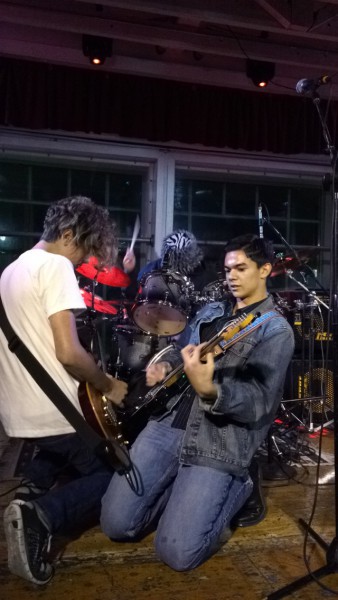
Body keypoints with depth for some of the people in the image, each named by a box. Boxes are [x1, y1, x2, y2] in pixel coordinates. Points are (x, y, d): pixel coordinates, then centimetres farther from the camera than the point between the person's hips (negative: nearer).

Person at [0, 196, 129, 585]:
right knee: (113, 475, 9)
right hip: (53, 409, -9)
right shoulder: (55, 265, -16)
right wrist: (108, 387, -7)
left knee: (63, 448, 37)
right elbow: (68, 352, -24)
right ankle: (43, 515, -13)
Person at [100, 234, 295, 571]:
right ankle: (189, 496, 24)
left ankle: (234, 490, 15)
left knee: (177, 552, -11)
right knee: (116, 524, -1)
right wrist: (164, 367, 5)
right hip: (170, 421, 6)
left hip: (220, 442, -5)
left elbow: (260, 403, -17)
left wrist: (209, 391, -35)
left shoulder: (276, 330, -6)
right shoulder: (209, 312, 16)